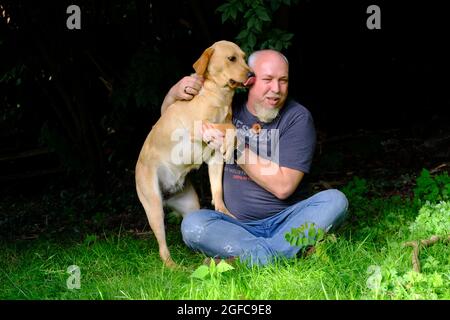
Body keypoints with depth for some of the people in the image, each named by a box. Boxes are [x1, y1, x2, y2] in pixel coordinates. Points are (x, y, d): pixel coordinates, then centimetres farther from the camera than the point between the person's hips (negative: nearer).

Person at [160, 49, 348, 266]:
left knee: (334, 200, -27)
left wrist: (234, 148, -16)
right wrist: (176, 92, -7)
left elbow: (283, 186, -13)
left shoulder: (297, 117, -4)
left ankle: (248, 259, -33)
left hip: (286, 222, -1)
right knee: (192, 224, -27)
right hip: (237, 225, 1)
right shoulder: (228, 109, 4)